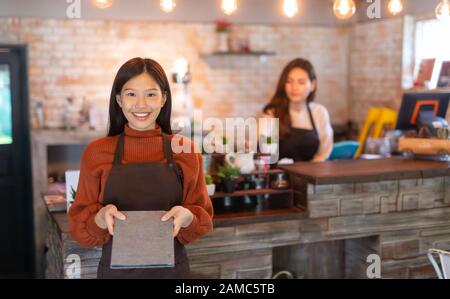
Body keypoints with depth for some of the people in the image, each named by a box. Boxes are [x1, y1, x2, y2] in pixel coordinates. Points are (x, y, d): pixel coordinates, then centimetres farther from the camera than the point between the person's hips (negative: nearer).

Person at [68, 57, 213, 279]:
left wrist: (186, 217, -20)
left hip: (171, 269, 0)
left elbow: (203, 219, 0)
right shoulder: (96, 152, -5)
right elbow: (79, 224, -1)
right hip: (115, 269, 0)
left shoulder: (185, 150, -5)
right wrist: (101, 217, -21)